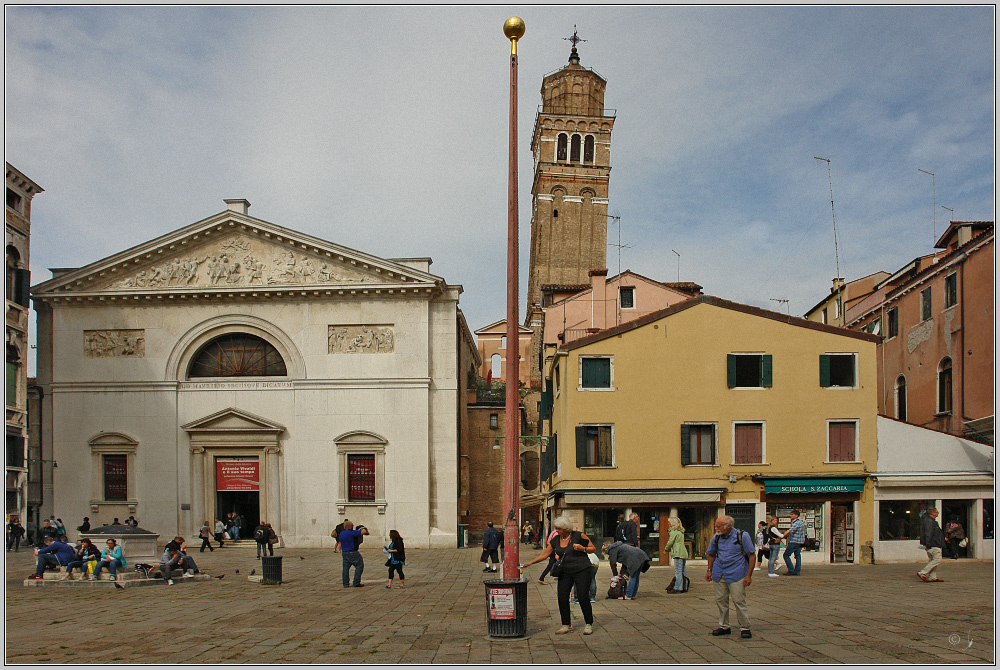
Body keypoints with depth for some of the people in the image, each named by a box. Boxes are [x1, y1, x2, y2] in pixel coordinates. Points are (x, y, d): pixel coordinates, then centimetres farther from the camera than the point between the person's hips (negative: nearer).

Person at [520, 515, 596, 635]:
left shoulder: (579, 536, -6)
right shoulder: (555, 540, 8)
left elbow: (593, 549, 1)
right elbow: (544, 554, 14)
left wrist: (582, 548, -17)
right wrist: (529, 563, 9)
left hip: (581, 570, -5)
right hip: (564, 572, 5)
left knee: (583, 597, -8)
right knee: (562, 597, -3)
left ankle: (589, 624, 8)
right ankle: (567, 625, 10)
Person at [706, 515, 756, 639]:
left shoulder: (742, 536, -9)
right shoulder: (716, 537, 4)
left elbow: (752, 556, -6)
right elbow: (711, 554, 20)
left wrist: (748, 575, -10)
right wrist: (709, 571, 14)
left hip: (736, 575, -5)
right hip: (719, 574, 5)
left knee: (739, 601, -6)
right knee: (721, 601, 8)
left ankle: (745, 628, 6)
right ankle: (724, 627, 20)